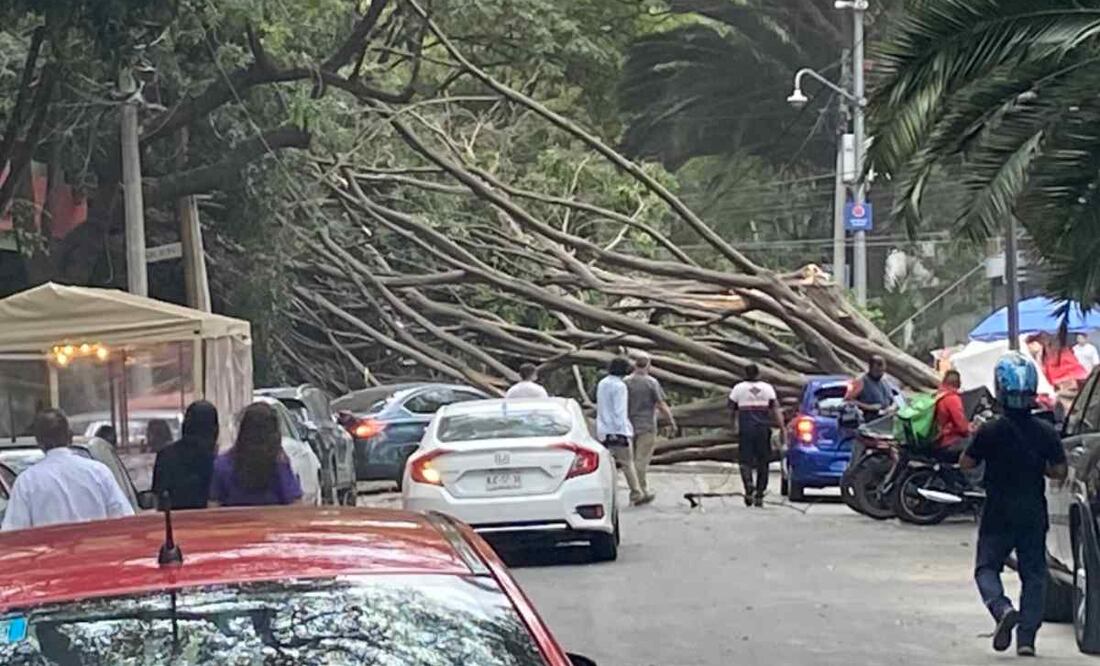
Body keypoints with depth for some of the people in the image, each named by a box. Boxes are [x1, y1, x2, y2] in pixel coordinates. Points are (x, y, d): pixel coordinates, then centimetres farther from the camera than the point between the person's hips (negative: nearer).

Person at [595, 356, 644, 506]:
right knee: (627, 463, 0)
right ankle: (636, 494, 4)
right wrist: (623, 433, -17)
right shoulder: (619, 386, -14)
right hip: (617, 431, -8)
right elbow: (620, 411, -18)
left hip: (603, 430, 8)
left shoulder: (602, 384, 12)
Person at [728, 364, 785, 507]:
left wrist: (734, 425, 28)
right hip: (763, 429, 1)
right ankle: (759, 495, 12)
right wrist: (782, 430, -2)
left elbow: (732, 411, 10)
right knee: (763, 462, 11)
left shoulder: (738, 388, 4)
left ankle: (749, 483, -28)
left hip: (745, 429, -1)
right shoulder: (768, 388, 5)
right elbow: (776, 410, -2)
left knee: (745, 459, 1)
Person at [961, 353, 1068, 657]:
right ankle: (1027, 636, 4)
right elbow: (1059, 472, -3)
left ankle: (1003, 609, -17)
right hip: (1034, 514, 2)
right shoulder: (1046, 432, -6)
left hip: (998, 513, -2)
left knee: (987, 567, 11)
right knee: (1033, 574, 10)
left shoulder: (989, 432, -11)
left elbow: (966, 464, -2)